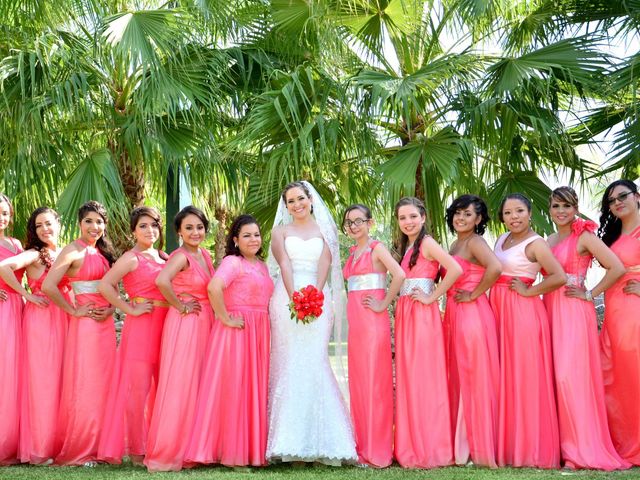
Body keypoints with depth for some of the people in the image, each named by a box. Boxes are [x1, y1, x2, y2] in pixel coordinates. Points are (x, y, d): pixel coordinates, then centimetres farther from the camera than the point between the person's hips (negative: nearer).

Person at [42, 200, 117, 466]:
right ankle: (75, 451, 10)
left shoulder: (103, 252, 14)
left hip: (105, 323, 7)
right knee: (83, 386, -2)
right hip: (85, 324, -7)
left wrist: (111, 309, 0)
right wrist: (74, 311, -12)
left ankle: (95, 446, 20)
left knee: (101, 384, 10)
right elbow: (48, 286, -21)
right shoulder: (74, 250, -9)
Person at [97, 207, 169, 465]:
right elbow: (104, 285, -15)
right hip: (141, 326, -7)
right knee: (138, 388, -3)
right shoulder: (132, 258, -5)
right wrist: (130, 309, -13)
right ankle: (136, 450, 7)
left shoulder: (165, 257, 15)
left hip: (165, 326, 7)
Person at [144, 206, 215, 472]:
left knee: (197, 386, 13)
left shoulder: (205, 255, 12)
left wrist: (214, 314, 7)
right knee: (179, 386, -5)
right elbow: (162, 281, -32)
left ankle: (192, 448, 23)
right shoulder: (181, 256, -13)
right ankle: (166, 452, 4)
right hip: (184, 325, -8)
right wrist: (179, 306, -19)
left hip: (204, 324, 8)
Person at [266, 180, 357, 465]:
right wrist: (294, 298, -17)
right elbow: (284, 265, -1)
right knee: (288, 364, -6)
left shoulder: (324, 230, 15)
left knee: (314, 363, -8)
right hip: (287, 298, 0)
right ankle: (288, 441, -5)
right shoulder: (280, 232, 14)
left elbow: (324, 264, 0)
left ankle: (317, 439, -6)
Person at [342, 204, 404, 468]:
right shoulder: (352, 252, 17)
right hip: (355, 321, 8)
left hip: (373, 321, -8)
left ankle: (378, 449, 1)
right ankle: (363, 446, 16)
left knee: (374, 381, -5)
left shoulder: (376, 248, -5)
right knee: (358, 382, 9)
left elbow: (399, 275, -20)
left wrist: (383, 304, -15)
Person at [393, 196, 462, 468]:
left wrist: (432, 297, -15)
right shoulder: (406, 248, 19)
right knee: (408, 378, 7)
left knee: (424, 377, -6)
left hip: (423, 315, -8)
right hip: (405, 315, 8)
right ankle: (412, 448, 12)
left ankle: (430, 449, -1)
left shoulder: (427, 243, -7)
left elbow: (455, 269, -21)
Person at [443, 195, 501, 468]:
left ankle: (480, 448, 4)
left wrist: (473, 295, -18)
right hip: (455, 316, 9)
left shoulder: (475, 241, -10)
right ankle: (464, 445, 20)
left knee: (475, 379, -4)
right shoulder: (455, 244, 18)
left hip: (473, 314, -9)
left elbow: (495, 268, -27)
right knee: (460, 379, 12)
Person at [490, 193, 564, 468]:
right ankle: (508, 445, 16)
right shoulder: (502, 239, 14)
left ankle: (531, 448, 5)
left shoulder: (535, 243, -9)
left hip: (523, 312, -8)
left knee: (524, 377, -4)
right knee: (504, 378, 9)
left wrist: (528, 291, -13)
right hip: (498, 311, 8)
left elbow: (559, 277, -20)